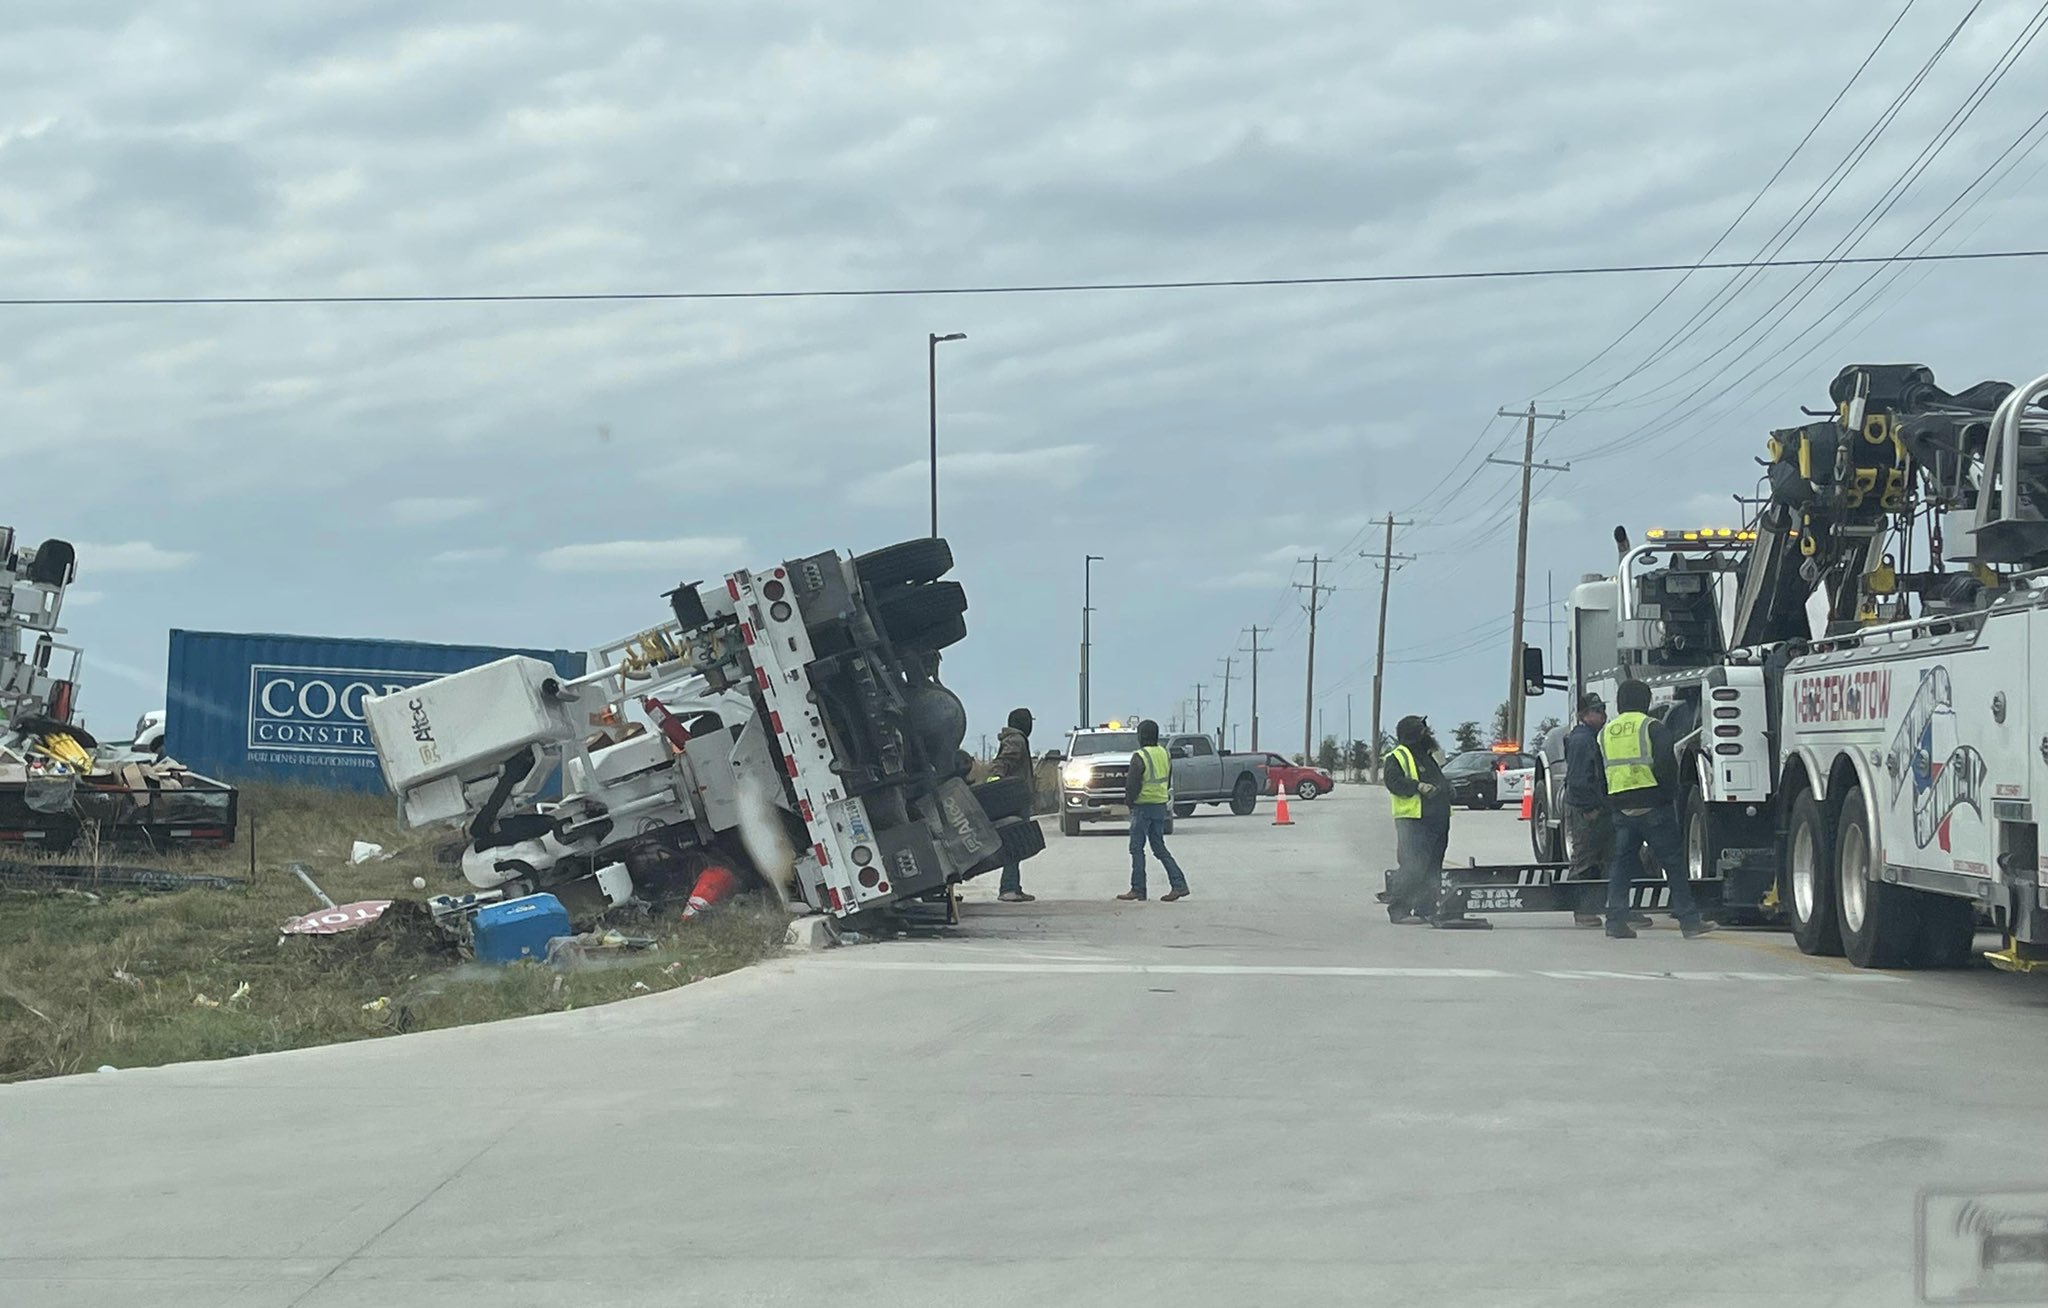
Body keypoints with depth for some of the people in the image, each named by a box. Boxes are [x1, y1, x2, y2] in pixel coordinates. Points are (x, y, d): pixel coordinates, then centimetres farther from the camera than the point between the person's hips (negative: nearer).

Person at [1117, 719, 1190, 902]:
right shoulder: (1164, 754, 9)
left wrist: (1129, 801, 0)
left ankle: (1138, 889, 0)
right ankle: (1179, 885, 3)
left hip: (1143, 806, -8)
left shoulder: (1140, 757, -16)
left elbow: (1133, 784, -15)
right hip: (1161, 805, 8)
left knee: (1137, 848, 0)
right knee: (1159, 848, 12)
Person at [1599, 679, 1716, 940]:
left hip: (1621, 809, 5)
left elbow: (1599, 774, 15)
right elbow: (1666, 762, -16)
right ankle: (1689, 920, -1)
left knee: (1620, 865, 9)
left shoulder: (1605, 733, 12)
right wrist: (1670, 790, -2)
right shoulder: (1652, 727, -5)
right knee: (1674, 863, 0)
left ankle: (1616, 920, 2)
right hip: (1653, 808, -5)